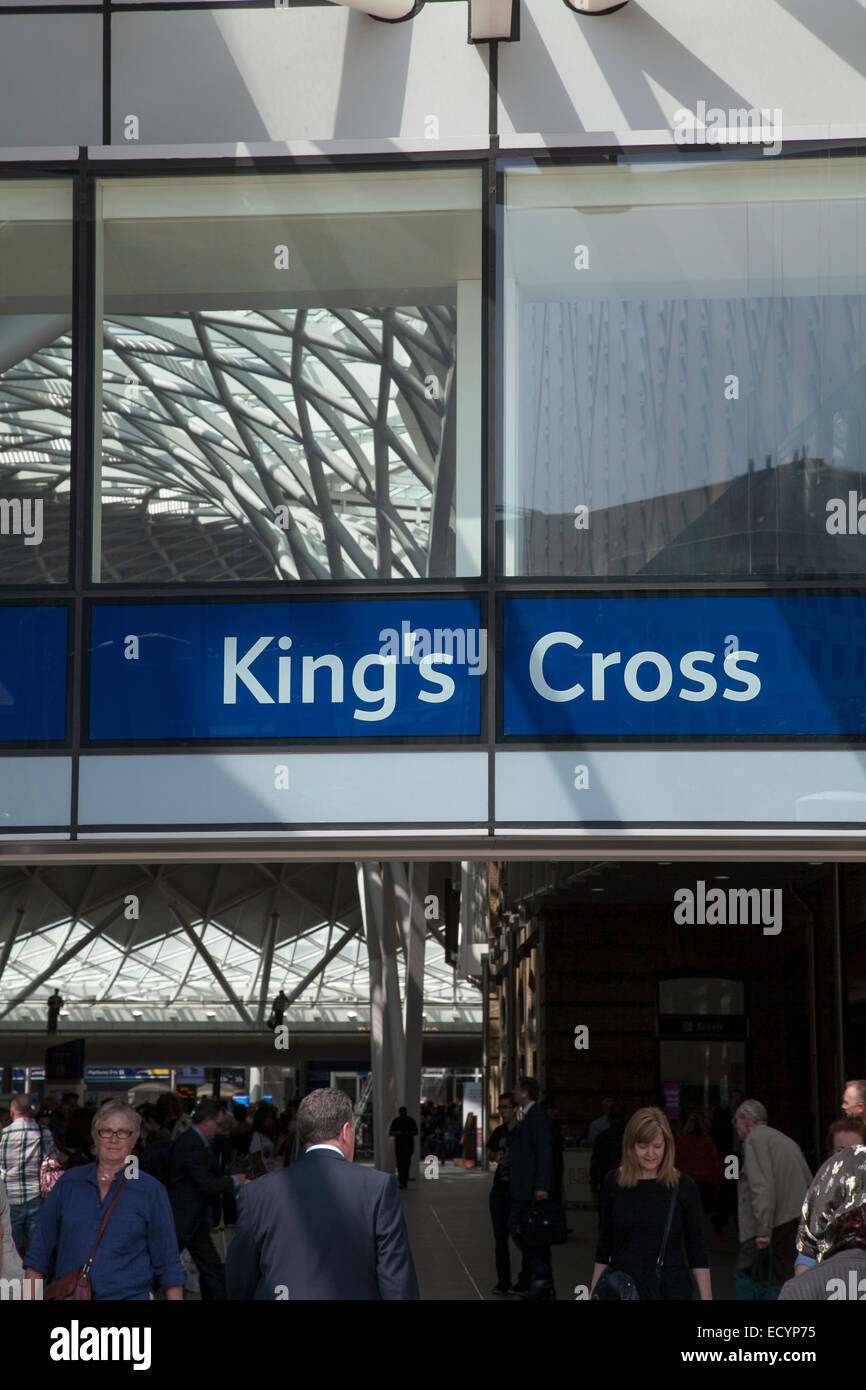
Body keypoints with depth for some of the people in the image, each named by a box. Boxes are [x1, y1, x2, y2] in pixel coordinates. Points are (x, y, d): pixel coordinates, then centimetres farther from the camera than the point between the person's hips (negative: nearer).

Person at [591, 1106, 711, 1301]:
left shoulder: (684, 1186, -3)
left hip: (671, 1291, -1)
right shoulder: (612, 1183, 1)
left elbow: (697, 1251, 0)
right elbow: (604, 1247, 8)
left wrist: (706, 1298, -5)